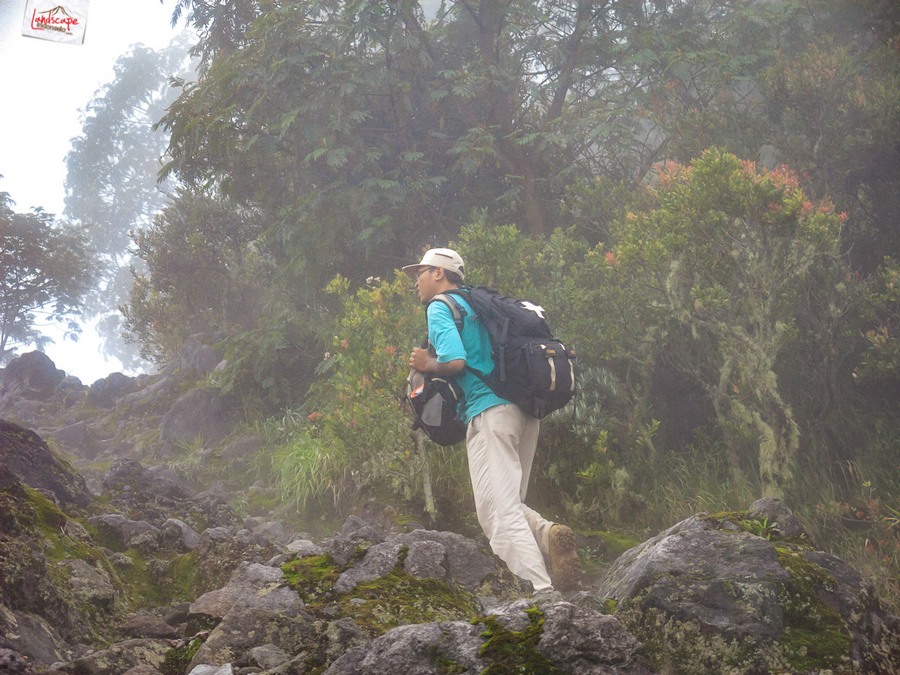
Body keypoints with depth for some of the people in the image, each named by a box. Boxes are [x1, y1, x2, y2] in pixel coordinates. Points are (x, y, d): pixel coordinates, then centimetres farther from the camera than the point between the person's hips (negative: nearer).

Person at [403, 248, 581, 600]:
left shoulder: (440, 307, 2)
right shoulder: (477, 305, 28)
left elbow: (455, 361, -14)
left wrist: (427, 365, 6)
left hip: (489, 411, -9)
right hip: (524, 410, 9)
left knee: (498, 511, -12)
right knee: (509, 505, 16)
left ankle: (543, 590, -26)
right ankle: (547, 533, -13)